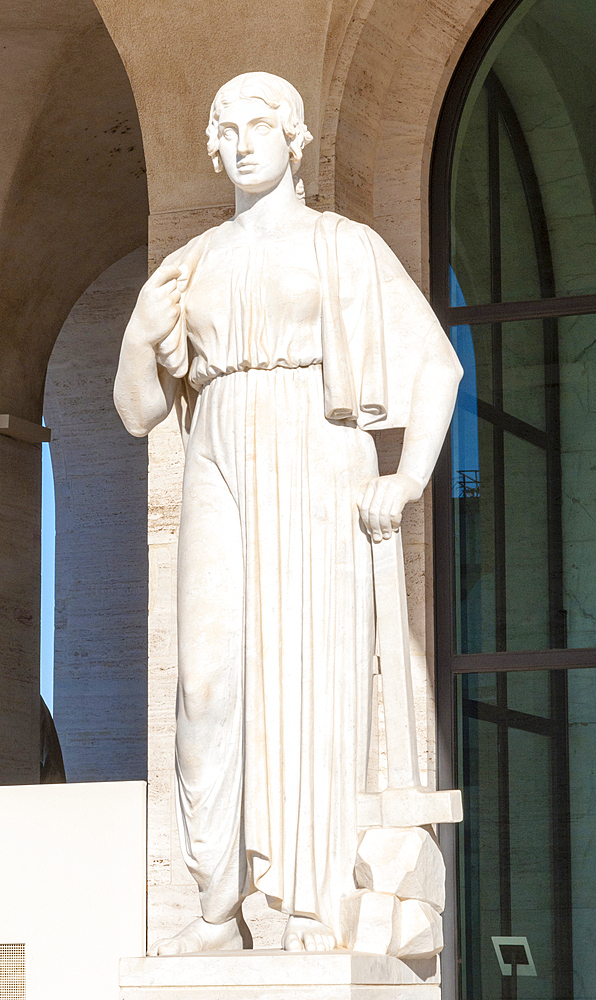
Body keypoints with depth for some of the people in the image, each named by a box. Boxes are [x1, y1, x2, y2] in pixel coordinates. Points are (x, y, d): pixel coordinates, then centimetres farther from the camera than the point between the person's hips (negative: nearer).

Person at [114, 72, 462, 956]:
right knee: (212, 683, -8)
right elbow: (140, 410, 15)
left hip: (318, 476, -3)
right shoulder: (193, 268, 17)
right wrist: (143, 336, -6)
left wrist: (409, 481, -10)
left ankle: (315, 911, -7)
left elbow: (438, 363, 3)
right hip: (222, 483, 3)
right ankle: (222, 909, -1)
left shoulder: (349, 248, 6)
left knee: (315, 678, -11)